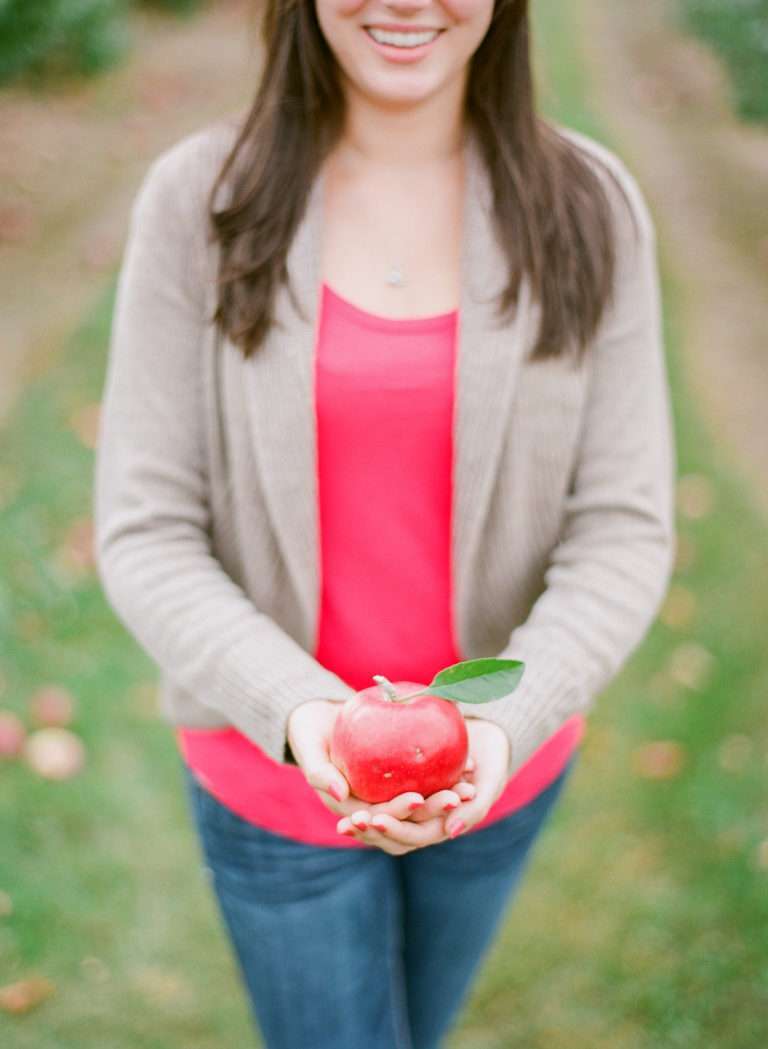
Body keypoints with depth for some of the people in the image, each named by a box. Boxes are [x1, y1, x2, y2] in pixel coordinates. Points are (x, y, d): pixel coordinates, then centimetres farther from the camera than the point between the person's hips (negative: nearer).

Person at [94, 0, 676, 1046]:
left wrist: (504, 723, -27)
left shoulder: (588, 206, -11)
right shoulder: (198, 199, -14)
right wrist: (300, 712, -29)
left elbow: (624, 529, -11)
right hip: (273, 762, -2)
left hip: (502, 759, 3)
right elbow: (146, 536, -14)